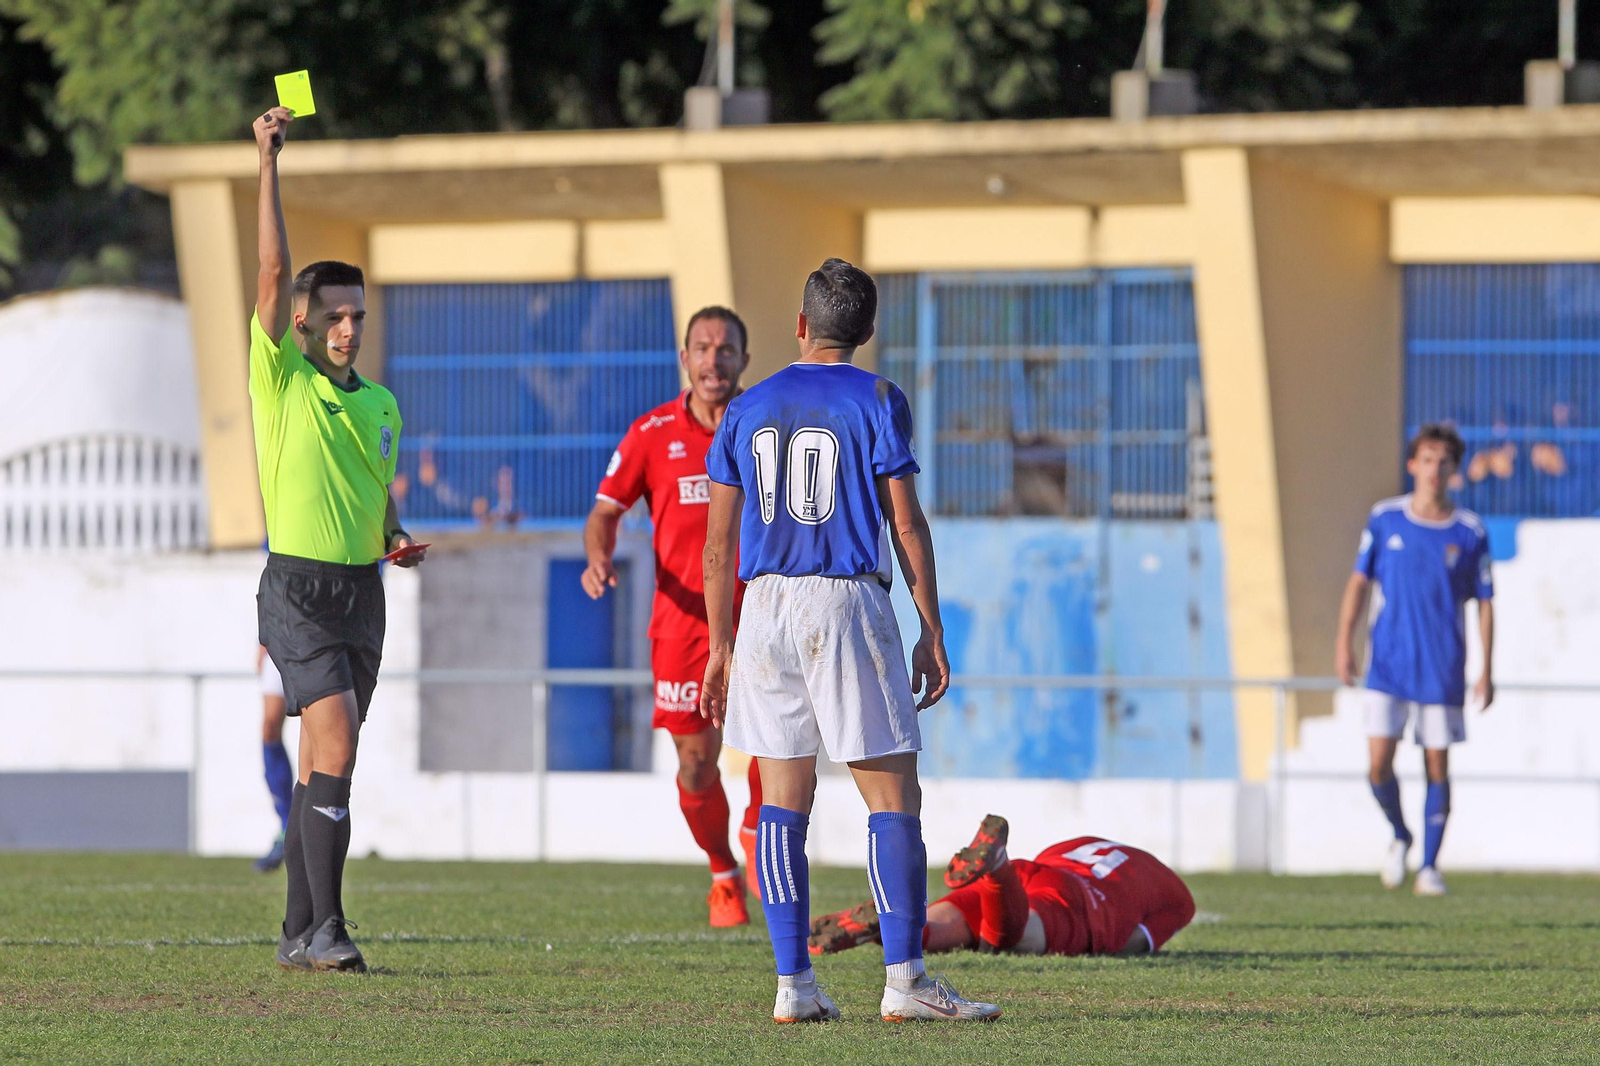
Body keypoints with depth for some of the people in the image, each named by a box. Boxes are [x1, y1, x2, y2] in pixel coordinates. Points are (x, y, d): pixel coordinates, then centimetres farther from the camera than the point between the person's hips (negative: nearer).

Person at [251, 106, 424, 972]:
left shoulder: (379, 402, 14)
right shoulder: (281, 379, -3)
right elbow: (275, 273, -13)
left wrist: (397, 540, 4)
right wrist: (267, 166, -17)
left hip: (361, 589, 6)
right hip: (299, 585, -6)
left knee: (322, 762, 9)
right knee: (336, 747, -18)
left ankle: (299, 934, 13)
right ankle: (325, 928, -18)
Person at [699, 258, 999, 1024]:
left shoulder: (748, 410, 10)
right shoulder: (876, 401, -1)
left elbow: (719, 545, 9)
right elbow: (906, 524, -5)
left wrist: (720, 646, 16)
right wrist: (932, 633, 0)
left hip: (766, 609, 4)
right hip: (850, 601, -4)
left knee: (782, 801, 6)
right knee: (893, 797, -1)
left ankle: (793, 984, 3)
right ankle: (905, 980, -8)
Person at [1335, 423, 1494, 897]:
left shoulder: (1470, 532, 0)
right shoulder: (1384, 520, 2)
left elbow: (1484, 603, 4)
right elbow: (1360, 581, 9)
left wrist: (1487, 671, 0)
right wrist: (1345, 642, -1)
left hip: (1443, 670, 0)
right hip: (1390, 663, 0)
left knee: (1437, 765, 1)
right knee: (1379, 763, -8)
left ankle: (1429, 864, 11)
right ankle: (1400, 836, 19)